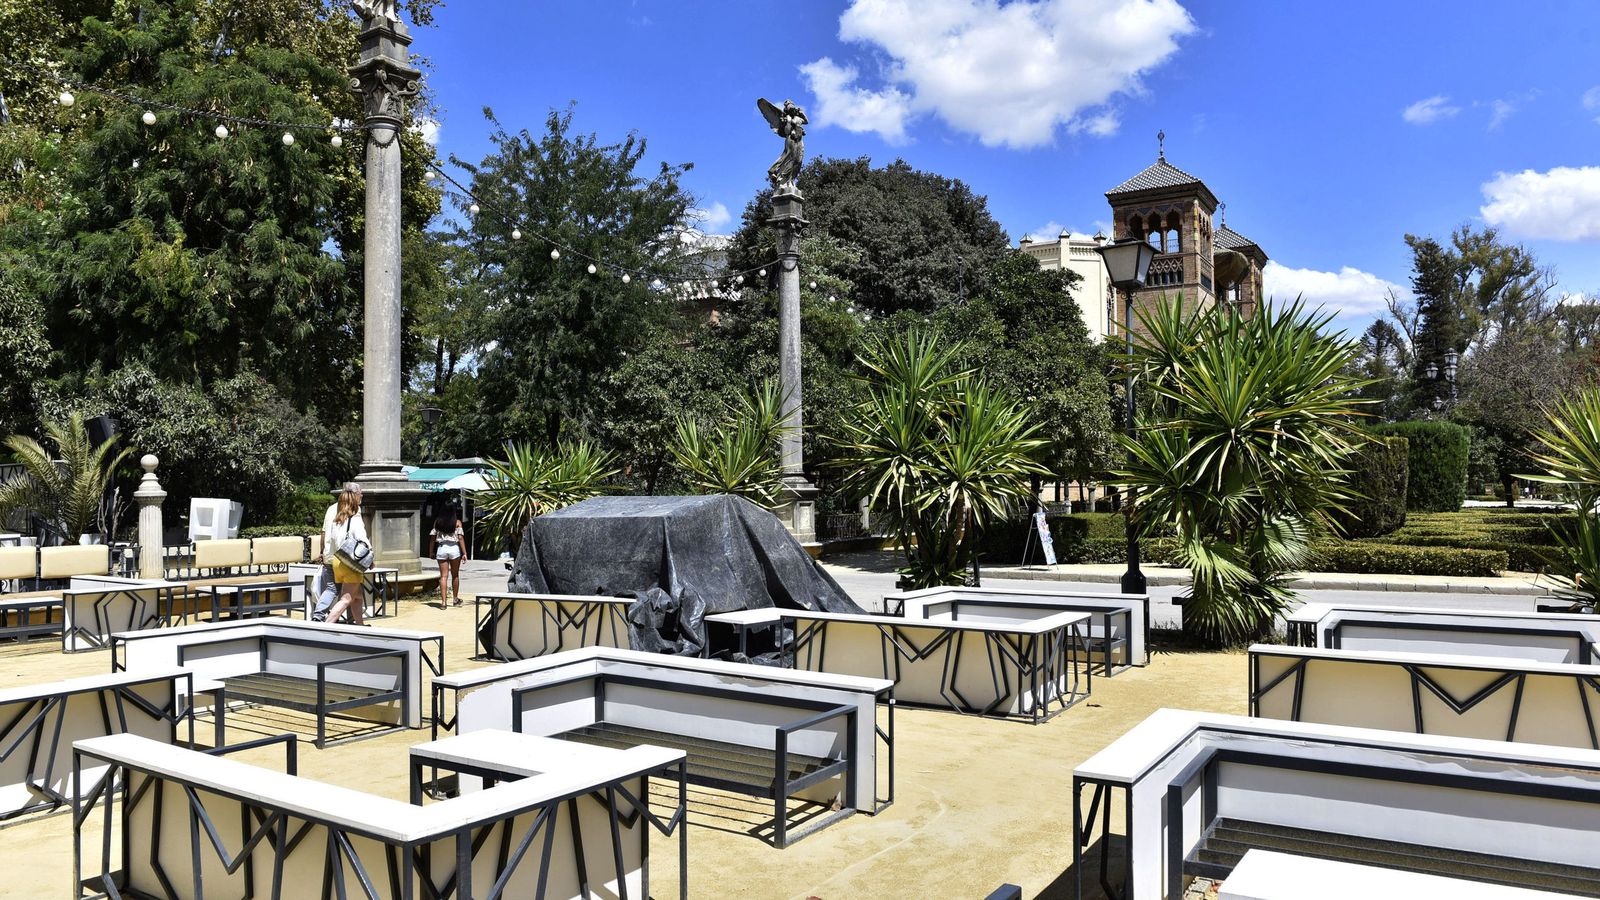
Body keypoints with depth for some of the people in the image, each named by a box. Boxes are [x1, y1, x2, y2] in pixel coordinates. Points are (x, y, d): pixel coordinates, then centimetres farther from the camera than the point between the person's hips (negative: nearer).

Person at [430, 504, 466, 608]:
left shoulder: (437, 522, 7)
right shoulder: (457, 522, -1)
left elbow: (433, 537, 6)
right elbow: (460, 538, -6)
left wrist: (431, 552, 14)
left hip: (441, 549, 2)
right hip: (454, 548, -2)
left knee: (443, 576, 2)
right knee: (455, 575, 14)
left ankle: (443, 601, -5)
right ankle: (455, 599, 24)